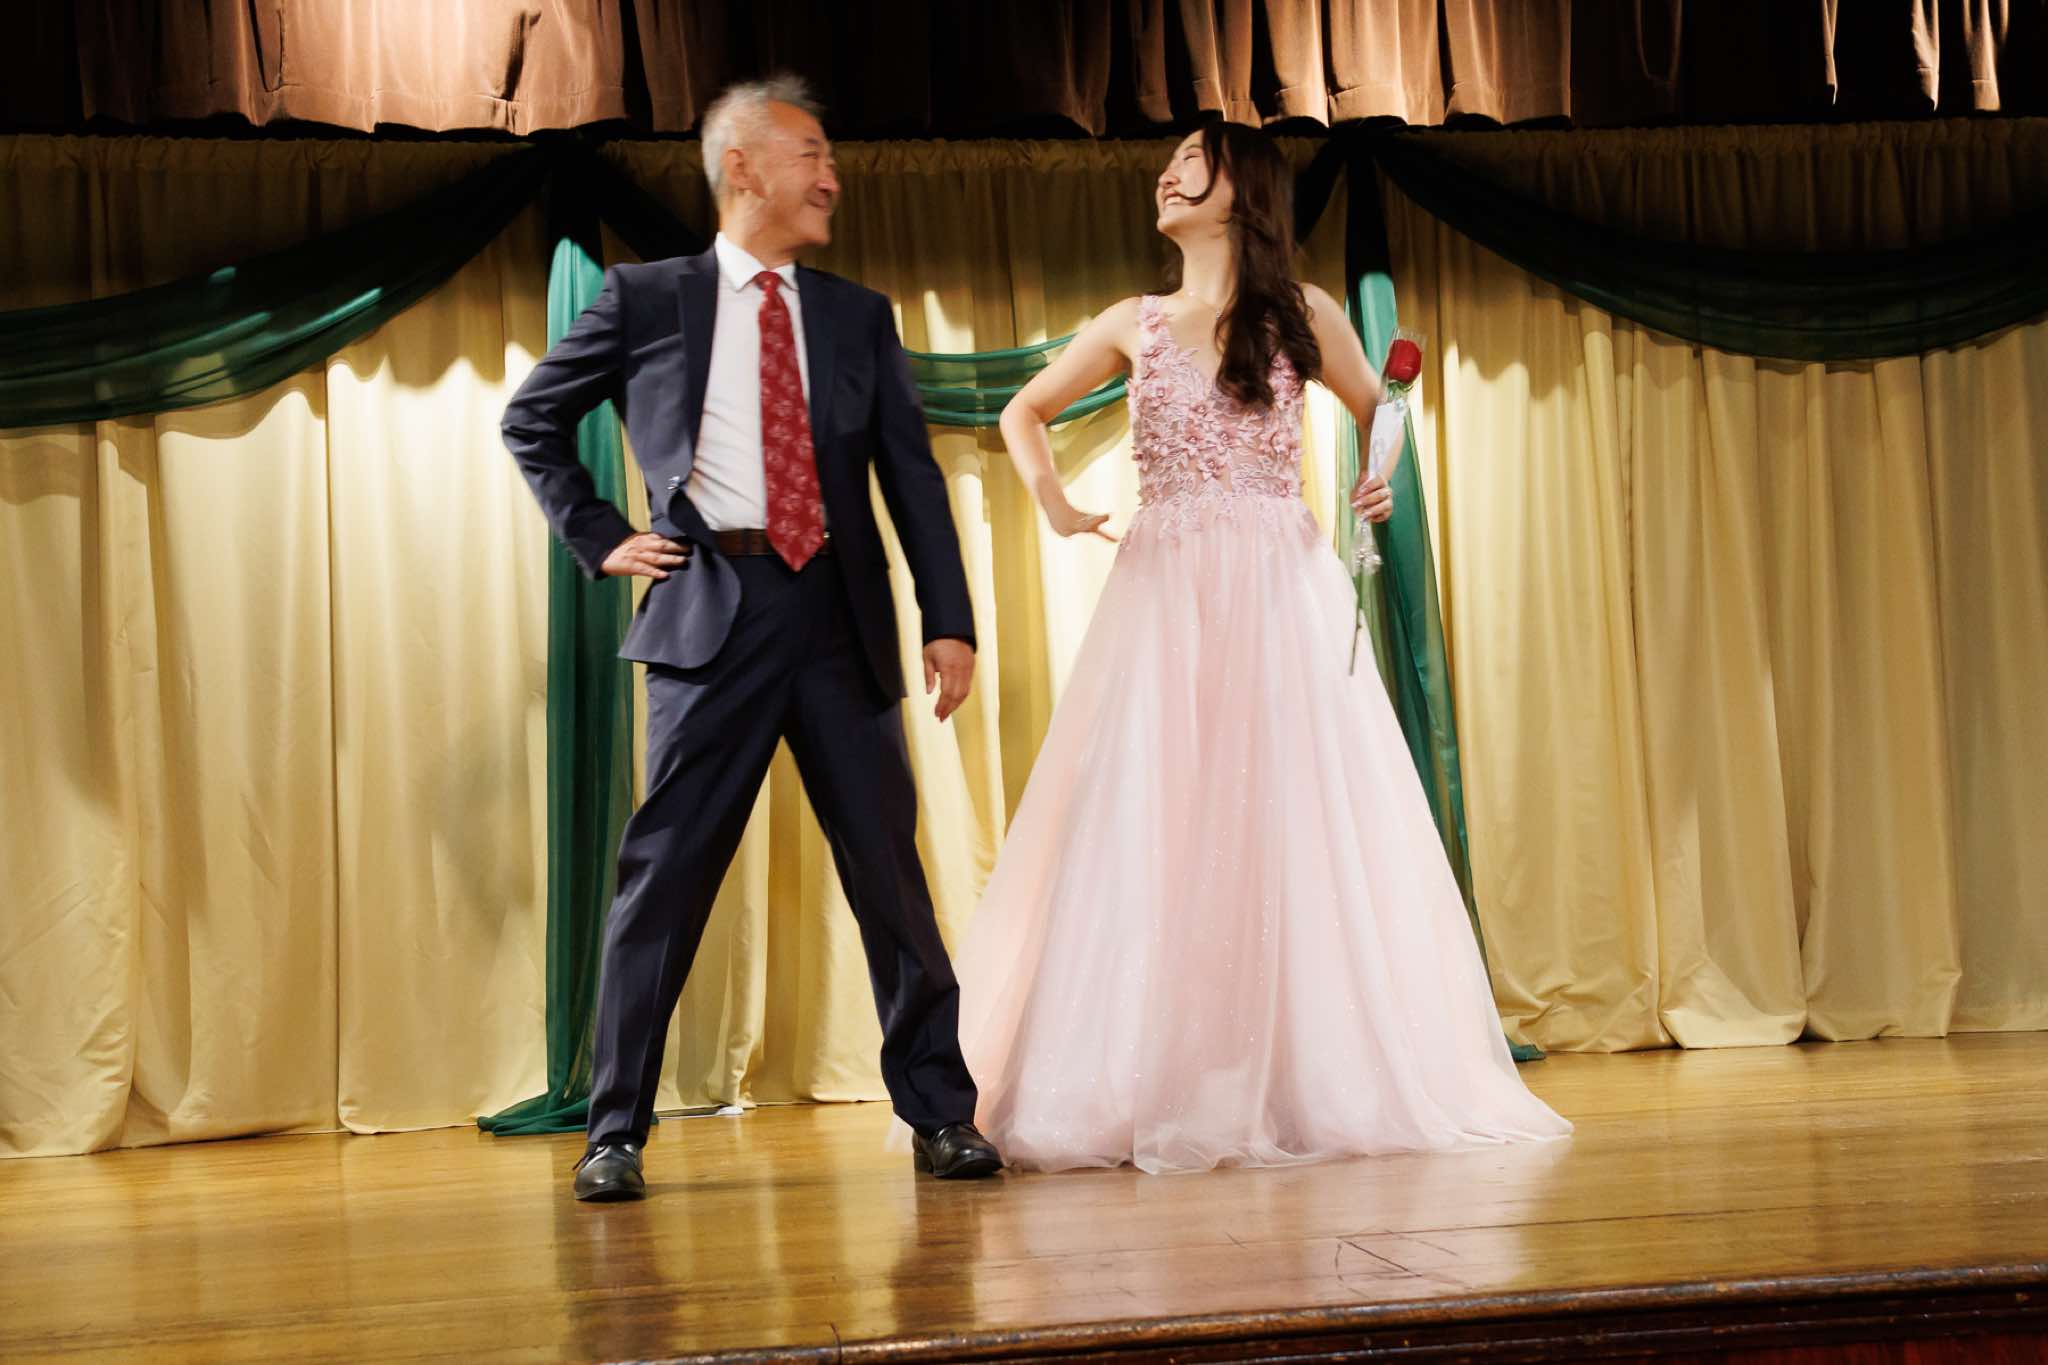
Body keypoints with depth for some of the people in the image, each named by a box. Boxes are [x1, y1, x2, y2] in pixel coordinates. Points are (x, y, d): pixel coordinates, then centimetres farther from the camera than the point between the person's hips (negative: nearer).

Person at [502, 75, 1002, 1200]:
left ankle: (941, 1115, 14)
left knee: (890, 871, 4)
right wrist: (597, 536, 6)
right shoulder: (645, 299, 8)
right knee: (663, 873, -2)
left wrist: (949, 621, 1)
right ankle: (616, 1130, 7)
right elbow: (532, 420, 17)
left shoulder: (859, 316, 15)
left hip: (840, 616, 2)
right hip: (712, 612, -2)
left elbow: (913, 476, 10)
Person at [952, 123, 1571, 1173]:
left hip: (1283, 589, -2)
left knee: (1296, 823, -4)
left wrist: (1386, 484, -2)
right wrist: (1053, 504, 7)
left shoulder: (1302, 315, 7)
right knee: (1152, 831, -4)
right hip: (1165, 594, 2)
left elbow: (1379, 414, 18)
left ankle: (1320, 1084, 3)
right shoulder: (1135, 324, 12)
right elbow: (1023, 412, 23)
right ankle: (1161, 1093, 2)